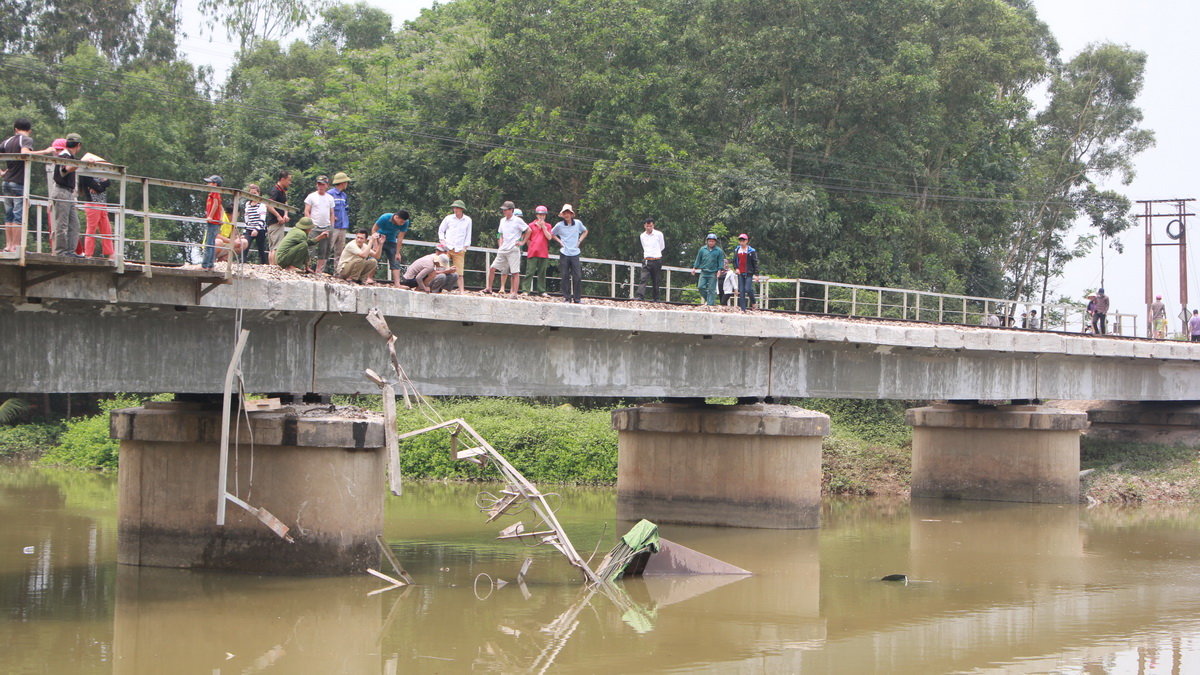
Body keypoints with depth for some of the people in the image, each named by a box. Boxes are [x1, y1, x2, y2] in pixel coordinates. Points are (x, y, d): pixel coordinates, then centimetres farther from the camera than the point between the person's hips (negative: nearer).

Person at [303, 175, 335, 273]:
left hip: (326, 228, 4)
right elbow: (306, 212, 0)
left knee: (324, 251, 3)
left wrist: (332, 227, 8)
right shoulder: (311, 196, 2)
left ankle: (320, 270, 7)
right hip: (314, 227, -4)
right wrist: (310, 224, -10)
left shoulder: (330, 198, 13)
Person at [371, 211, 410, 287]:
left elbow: (400, 238, -16)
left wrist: (397, 253, -14)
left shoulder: (405, 223, -22)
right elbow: (374, 230, -17)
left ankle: (397, 283, -11)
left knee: (395, 262, -6)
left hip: (391, 242, 2)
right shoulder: (384, 218, -28)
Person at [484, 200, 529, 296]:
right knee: (492, 268, 1)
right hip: (503, 250, 6)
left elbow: (528, 230, -2)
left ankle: (514, 293, -6)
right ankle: (489, 288, 12)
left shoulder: (517, 221, -5)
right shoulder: (502, 220, 14)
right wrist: (500, 246, 13)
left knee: (515, 272, -6)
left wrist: (523, 242, -3)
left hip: (514, 250, -6)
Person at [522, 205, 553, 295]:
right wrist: (532, 246, 1)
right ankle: (526, 290, -7)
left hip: (544, 253, 2)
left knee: (542, 273, 6)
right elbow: (527, 239, 10)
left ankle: (542, 291, 11)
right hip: (533, 253, -2)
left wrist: (543, 227, -8)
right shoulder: (531, 225, 6)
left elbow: (549, 237, -4)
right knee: (530, 272, -6)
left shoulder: (547, 226, 11)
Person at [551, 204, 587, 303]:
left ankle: (577, 298, 4)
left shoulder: (578, 223, 3)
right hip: (564, 254, 0)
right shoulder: (559, 225, 0)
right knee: (565, 276, 0)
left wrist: (580, 241, 8)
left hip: (575, 253, 1)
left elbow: (585, 231, 21)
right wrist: (559, 241, 3)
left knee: (577, 276, -4)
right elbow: (551, 234, 16)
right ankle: (566, 297, 8)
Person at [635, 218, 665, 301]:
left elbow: (662, 246, 15)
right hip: (646, 261, 1)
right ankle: (640, 296, -23)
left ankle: (654, 298, 8)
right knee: (644, 279, -14)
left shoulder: (659, 234, 0)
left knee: (655, 281, 2)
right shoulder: (642, 236, 9)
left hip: (657, 260, -1)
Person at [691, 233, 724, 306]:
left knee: (711, 289, -3)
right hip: (703, 272, 3)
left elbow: (721, 261, 4)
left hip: (713, 273, -2)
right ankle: (707, 299, 15)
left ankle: (710, 304, 0)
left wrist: (719, 270, -8)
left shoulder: (719, 251, 3)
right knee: (701, 287, -6)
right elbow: (698, 259, 16)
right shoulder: (702, 249, 9)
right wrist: (694, 268, 10)